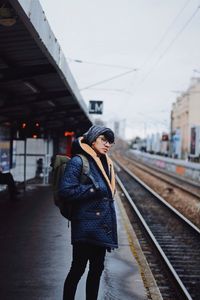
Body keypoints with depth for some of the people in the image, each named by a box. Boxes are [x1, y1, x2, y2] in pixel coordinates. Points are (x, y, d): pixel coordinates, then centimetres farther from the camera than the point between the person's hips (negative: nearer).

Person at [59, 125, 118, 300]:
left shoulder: (106, 163, 14)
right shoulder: (78, 161, -11)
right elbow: (66, 190, -19)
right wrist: (94, 189, -16)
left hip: (102, 225, 8)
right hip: (86, 225, -8)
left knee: (97, 268, 14)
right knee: (78, 268, -1)